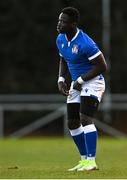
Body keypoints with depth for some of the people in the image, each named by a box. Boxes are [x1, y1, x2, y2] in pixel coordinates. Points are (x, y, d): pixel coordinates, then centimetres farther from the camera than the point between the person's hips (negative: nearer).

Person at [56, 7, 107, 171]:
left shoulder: (85, 43, -26)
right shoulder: (60, 40, 0)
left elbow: (102, 67, -21)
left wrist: (81, 80, -20)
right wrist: (61, 79, 1)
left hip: (92, 82, -9)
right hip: (76, 84, 9)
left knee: (85, 119, -22)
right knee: (72, 123, 10)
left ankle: (91, 161, -21)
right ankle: (85, 159, 22)